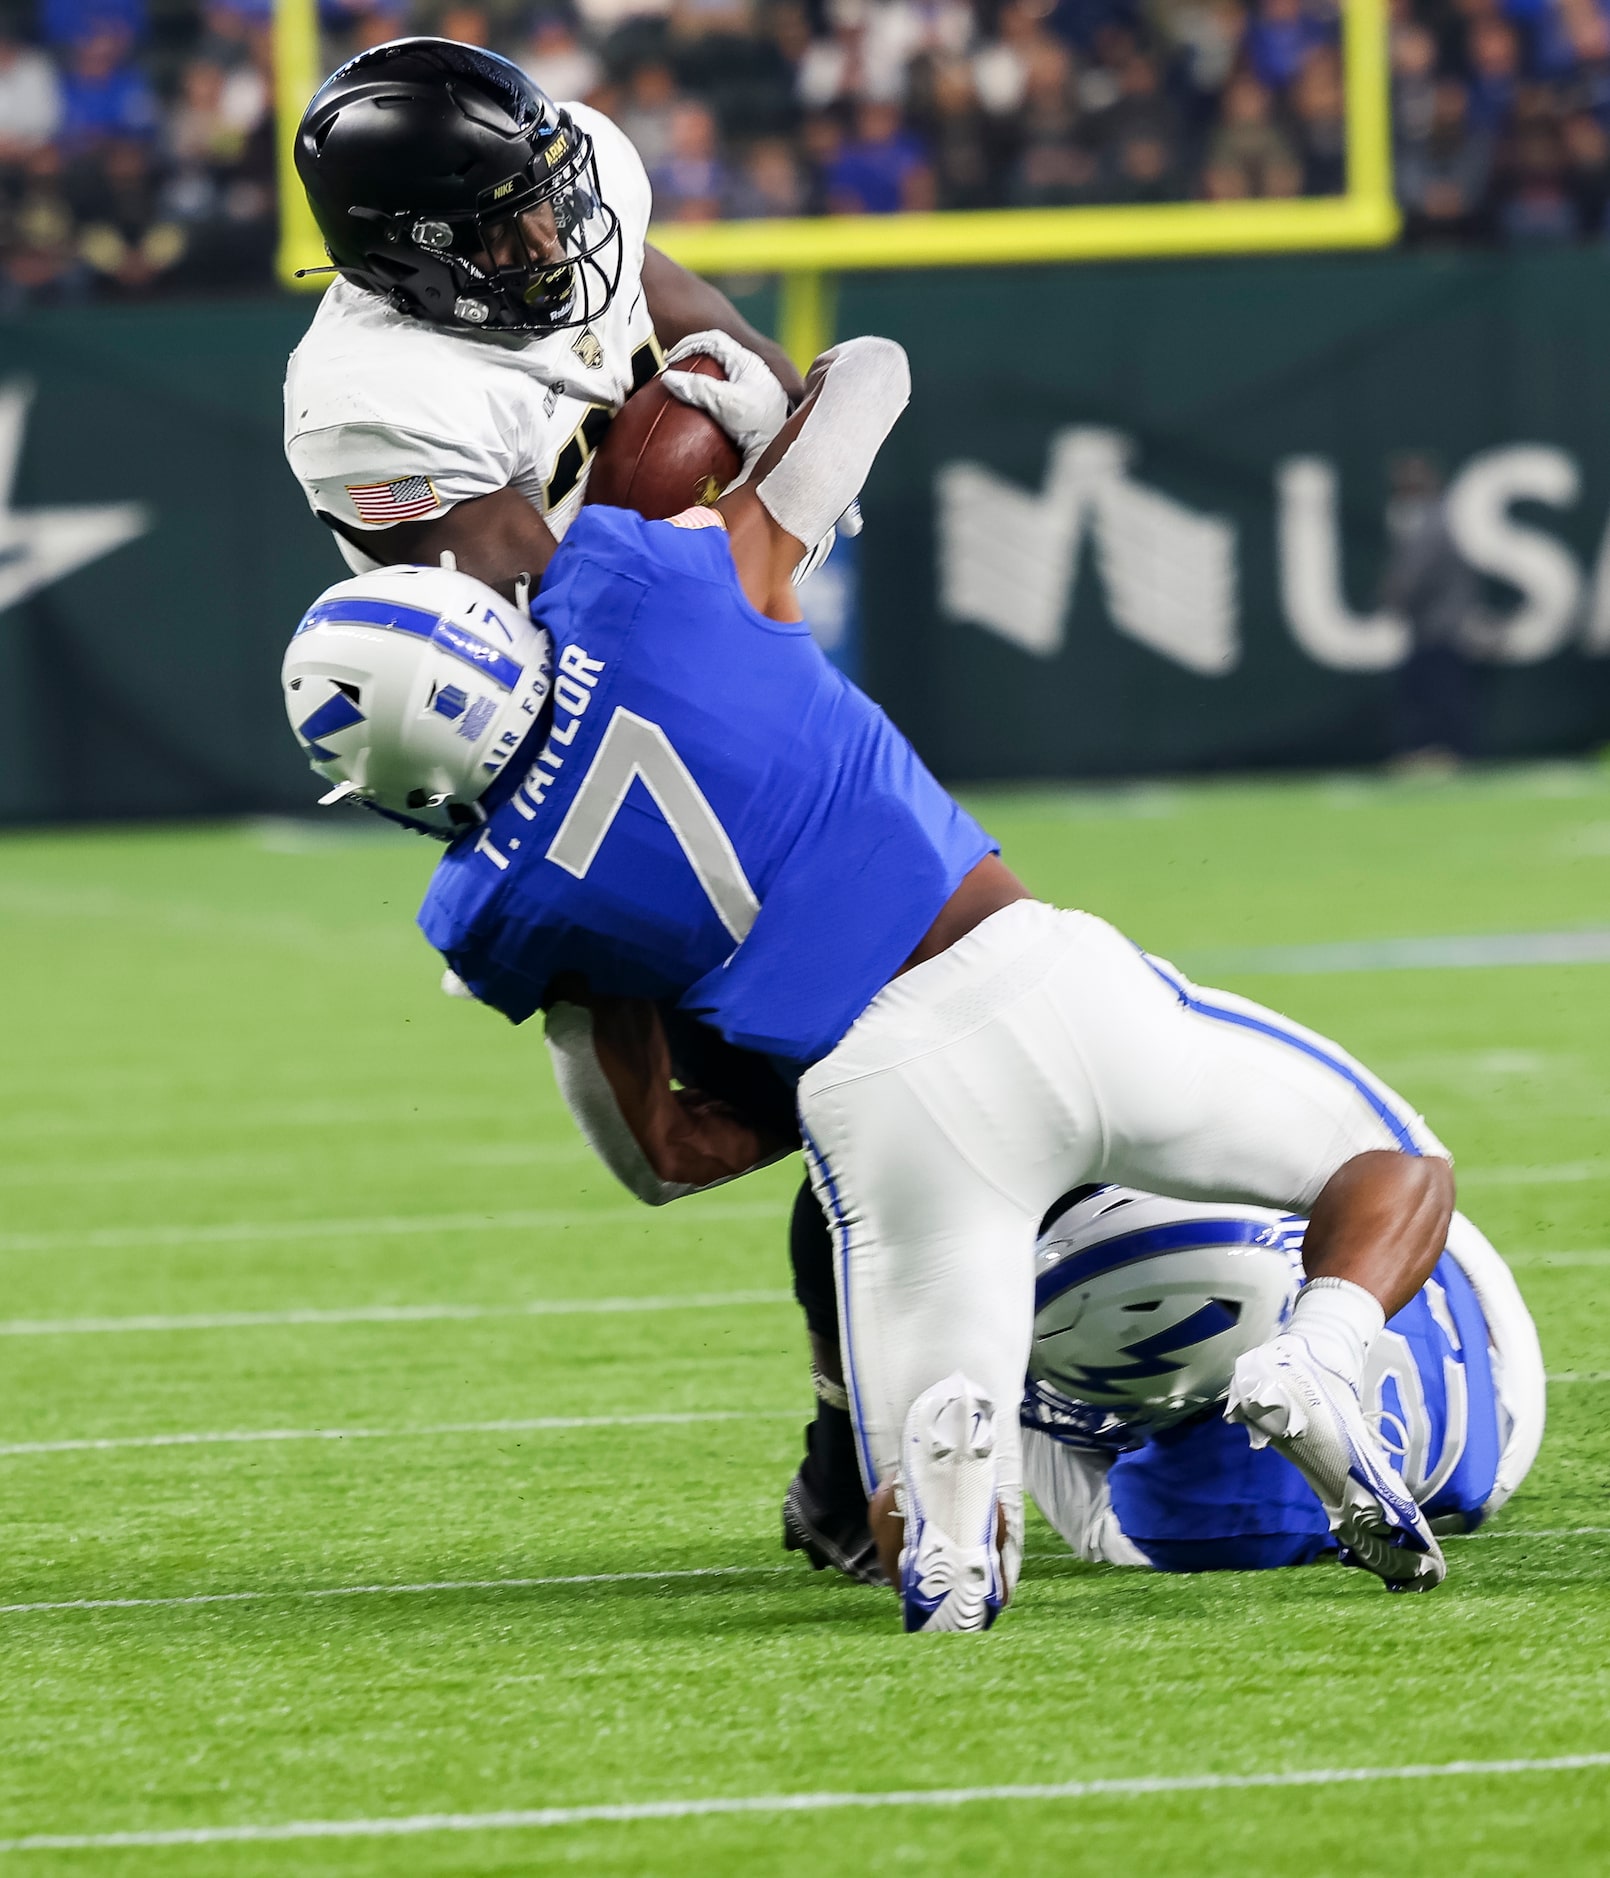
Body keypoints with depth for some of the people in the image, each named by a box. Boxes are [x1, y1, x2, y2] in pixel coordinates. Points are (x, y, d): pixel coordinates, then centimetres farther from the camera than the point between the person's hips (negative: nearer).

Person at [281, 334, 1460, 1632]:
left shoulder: (499, 913, 5)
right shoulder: (644, 580, 1)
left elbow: (666, 1155, 15)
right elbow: (867, 371, 17)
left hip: (875, 1100, -1)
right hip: (1038, 984, 1)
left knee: (925, 1529, 14)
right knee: (1400, 1173, 22)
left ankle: (949, 1436, -26)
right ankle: (1315, 1370, -14)